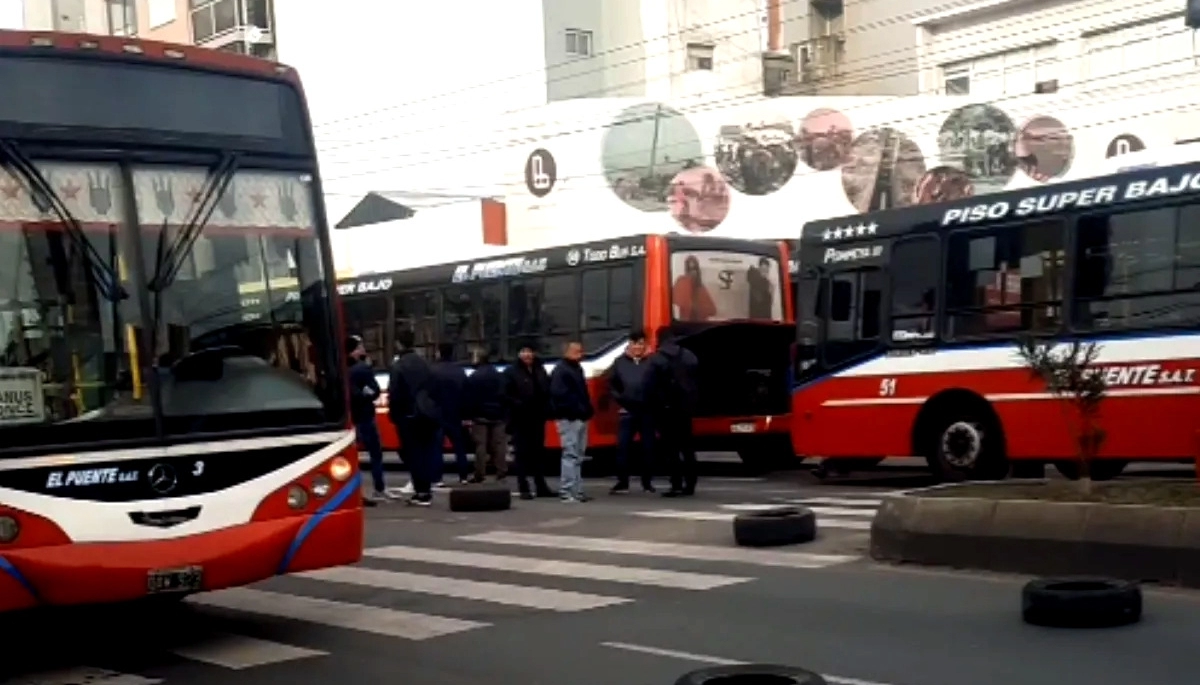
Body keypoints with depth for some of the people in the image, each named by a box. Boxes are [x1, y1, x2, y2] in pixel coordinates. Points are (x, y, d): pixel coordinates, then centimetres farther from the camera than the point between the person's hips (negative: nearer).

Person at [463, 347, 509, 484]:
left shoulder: (473, 378, -8)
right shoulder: (500, 376, 11)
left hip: (480, 416, -4)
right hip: (498, 416, 5)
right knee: (499, 445, 5)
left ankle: (479, 475, -3)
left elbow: (468, 399, -10)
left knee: (481, 446, -2)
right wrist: (505, 414, 12)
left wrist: (467, 416, -7)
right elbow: (506, 397, 12)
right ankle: (501, 473, 0)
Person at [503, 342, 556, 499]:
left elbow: (547, 391, 19)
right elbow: (506, 395, -12)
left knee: (538, 452, 11)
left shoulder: (540, 370, 13)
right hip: (520, 419, -5)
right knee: (521, 453, -2)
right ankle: (524, 489, 1)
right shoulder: (511, 372, -5)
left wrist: (546, 408, 5)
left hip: (537, 418, 5)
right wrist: (518, 404, -22)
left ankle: (541, 487, 18)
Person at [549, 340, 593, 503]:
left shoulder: (577, 368, 19)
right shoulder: (560, 370, -10)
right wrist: (576, 409, -22)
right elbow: (560, 394, -20)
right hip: (569, 419, -10)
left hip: (580, 418, 10)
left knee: (578, 456, 12)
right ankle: (567, 492, -10)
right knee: (571, 455, -11)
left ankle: (577, 491, 18)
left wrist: (587, 410, 11)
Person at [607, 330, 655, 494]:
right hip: (627, 411, 2)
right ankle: (622, 482, 6)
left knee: (648, 447, 5)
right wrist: (619, 398, 1)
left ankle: (647, 482, 15)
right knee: (623, 446, -1)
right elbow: (612, 384, 13)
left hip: (647, 411, -1)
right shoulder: (620, 362, 6)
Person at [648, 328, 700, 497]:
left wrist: (655, 408, -3)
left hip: (667, 409, -5)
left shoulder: (656, 359, -9)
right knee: (687, 447, 13)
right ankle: (690, 484, 13)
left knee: (670, 449, -2)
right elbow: (697, 381, 8)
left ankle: (677, 485, -9)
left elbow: (652, 387, -12)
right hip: (686, 408, 5)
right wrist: (691, 400, 13)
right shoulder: (689, 356, 8)